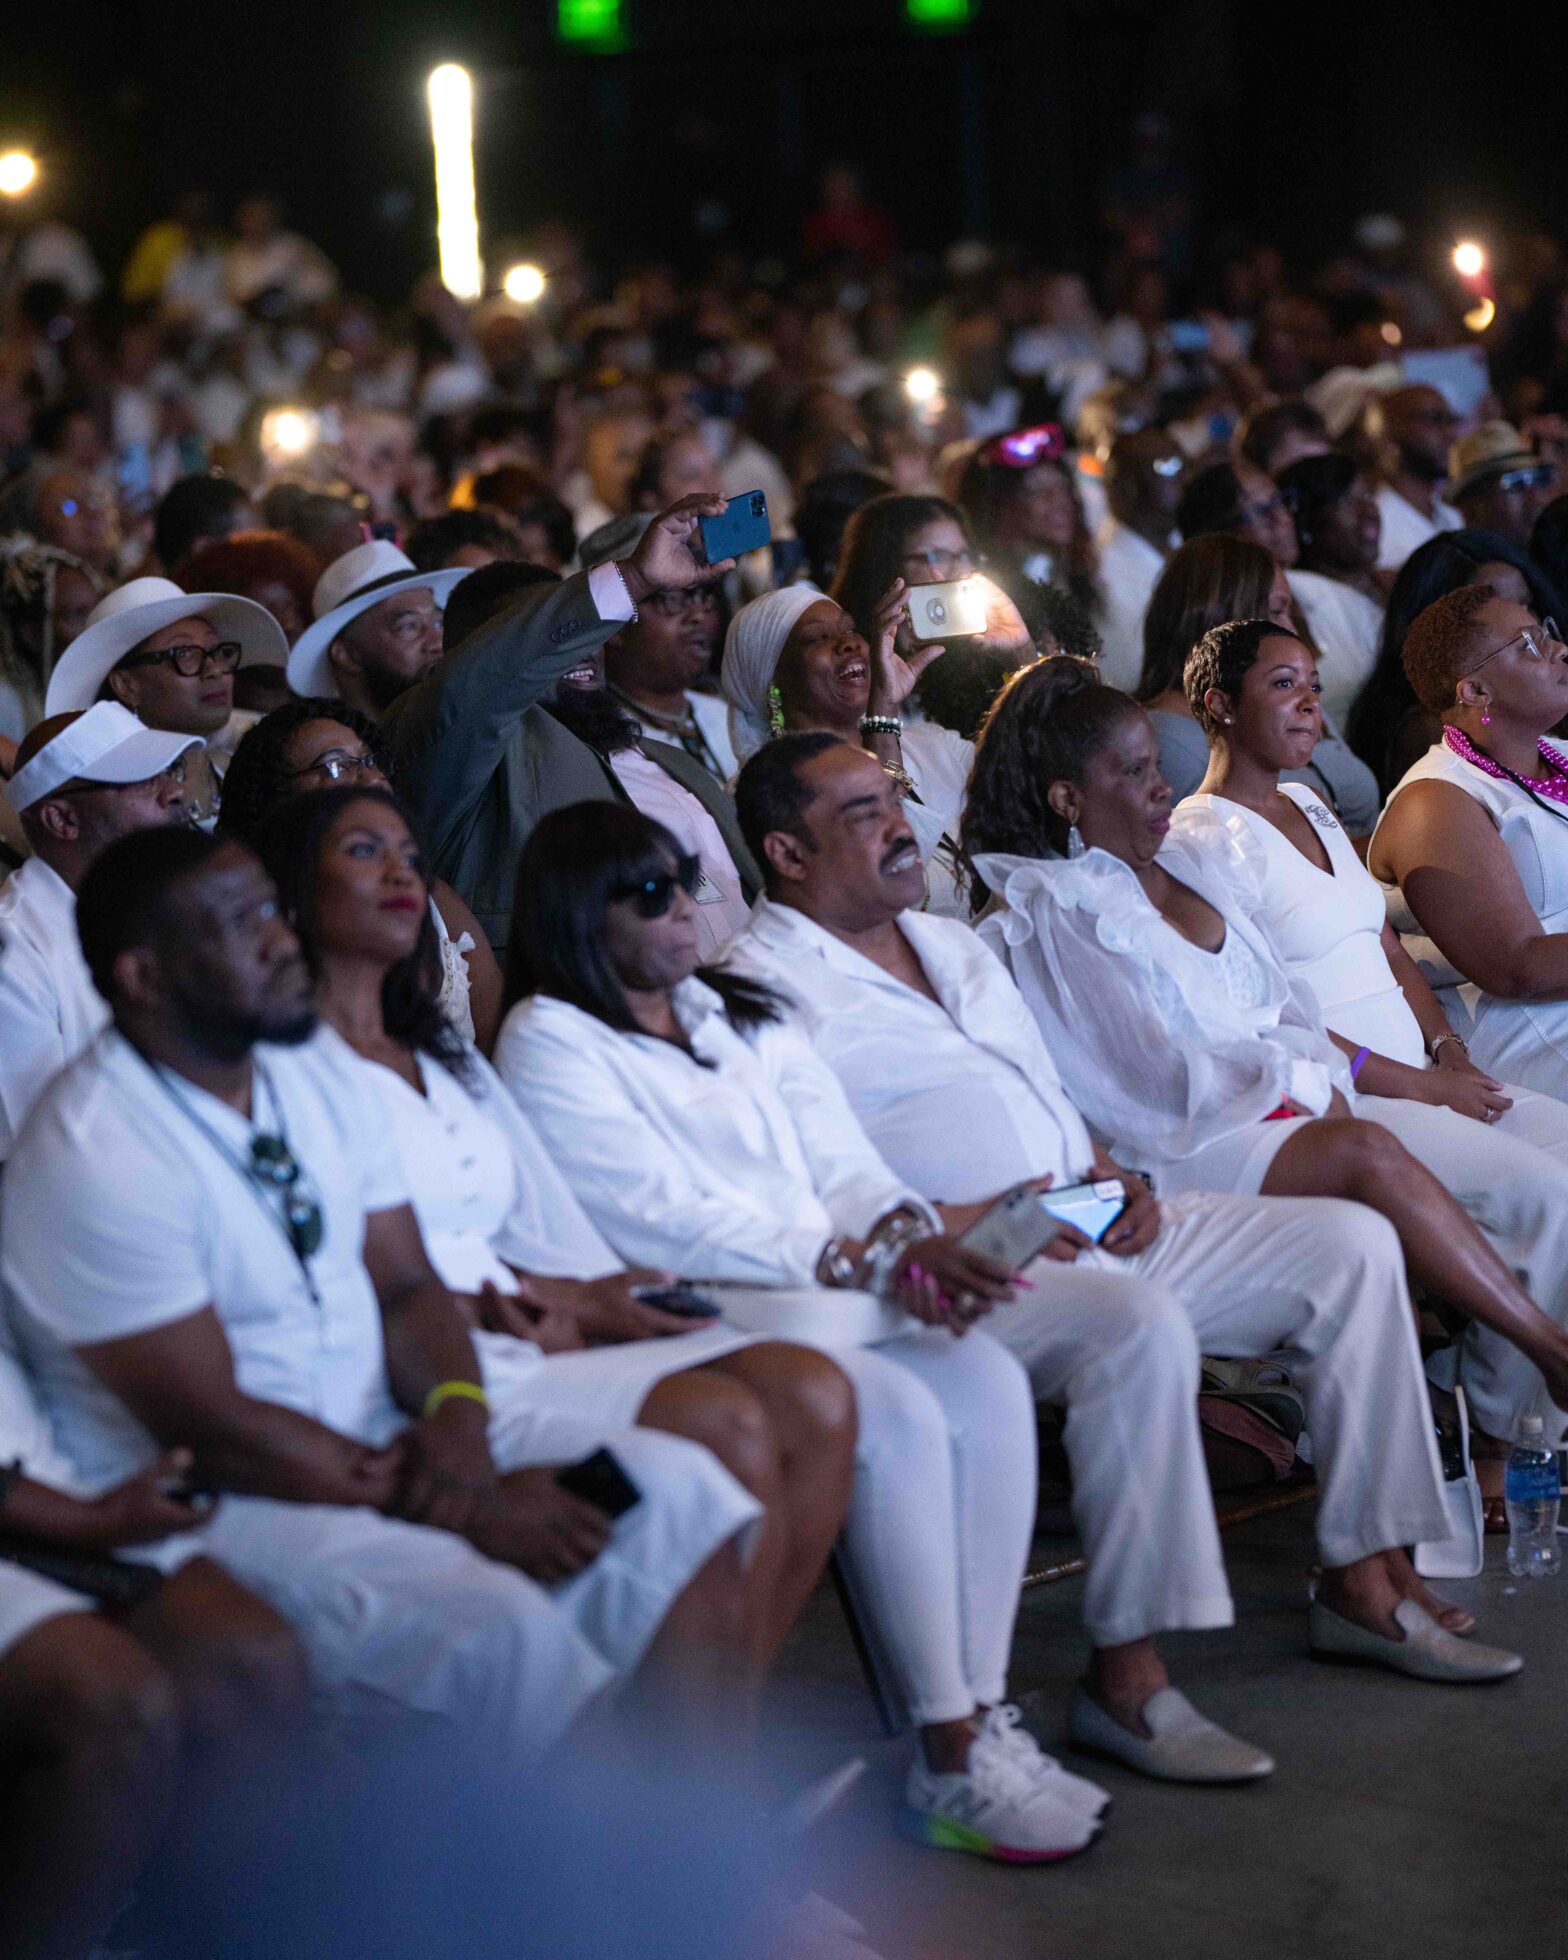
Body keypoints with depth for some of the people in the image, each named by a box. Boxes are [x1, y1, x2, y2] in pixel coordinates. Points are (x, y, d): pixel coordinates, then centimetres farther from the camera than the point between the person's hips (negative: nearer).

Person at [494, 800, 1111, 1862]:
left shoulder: (747, 1017, 23)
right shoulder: (549, 1046, 0)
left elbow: (844, 1165, 16)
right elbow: (670, 1225, -10)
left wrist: (910, 1235, -8)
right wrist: (870, 1263, -14)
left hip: (829, 1288, 7)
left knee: (989, 1382, -22)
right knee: (898, 1413, -30)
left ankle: (985, 1713, -20)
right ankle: (949, 1760, -24)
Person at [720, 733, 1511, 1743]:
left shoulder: (954, 944, 24)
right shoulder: (763, 989, -4)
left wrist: (1113, 1179, 6)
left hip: (1094, 1234, 9)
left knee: (1352, 1243, 0)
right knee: (1140, 1325, -37)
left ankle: (1364, 1567, 4)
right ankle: (1125, 1675, -30)